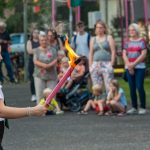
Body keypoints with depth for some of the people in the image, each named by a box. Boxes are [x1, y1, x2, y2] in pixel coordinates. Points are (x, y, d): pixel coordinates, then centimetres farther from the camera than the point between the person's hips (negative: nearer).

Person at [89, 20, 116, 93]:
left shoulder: (109, 38, 8)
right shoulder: (93, 39, 16)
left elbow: (113, 51, 2)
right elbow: (91, 53, 14)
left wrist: (111, 64, -8)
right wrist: (90, 66, 5)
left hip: (107, 64, -3)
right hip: (96, 64, 3)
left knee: (109, 86, -10)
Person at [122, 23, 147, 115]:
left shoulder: (142, 41, 1)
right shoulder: (127, 42, 13)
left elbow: (143, 55, -7)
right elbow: (124, 54, 8)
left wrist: (134, 64, -12)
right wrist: (128, 64, -7)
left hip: (139, 67, -4)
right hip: (129, 67, 4)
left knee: (139, 87, -11)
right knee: (132, 88, 4)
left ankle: (143, 107, -5)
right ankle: (134, 107, 11)